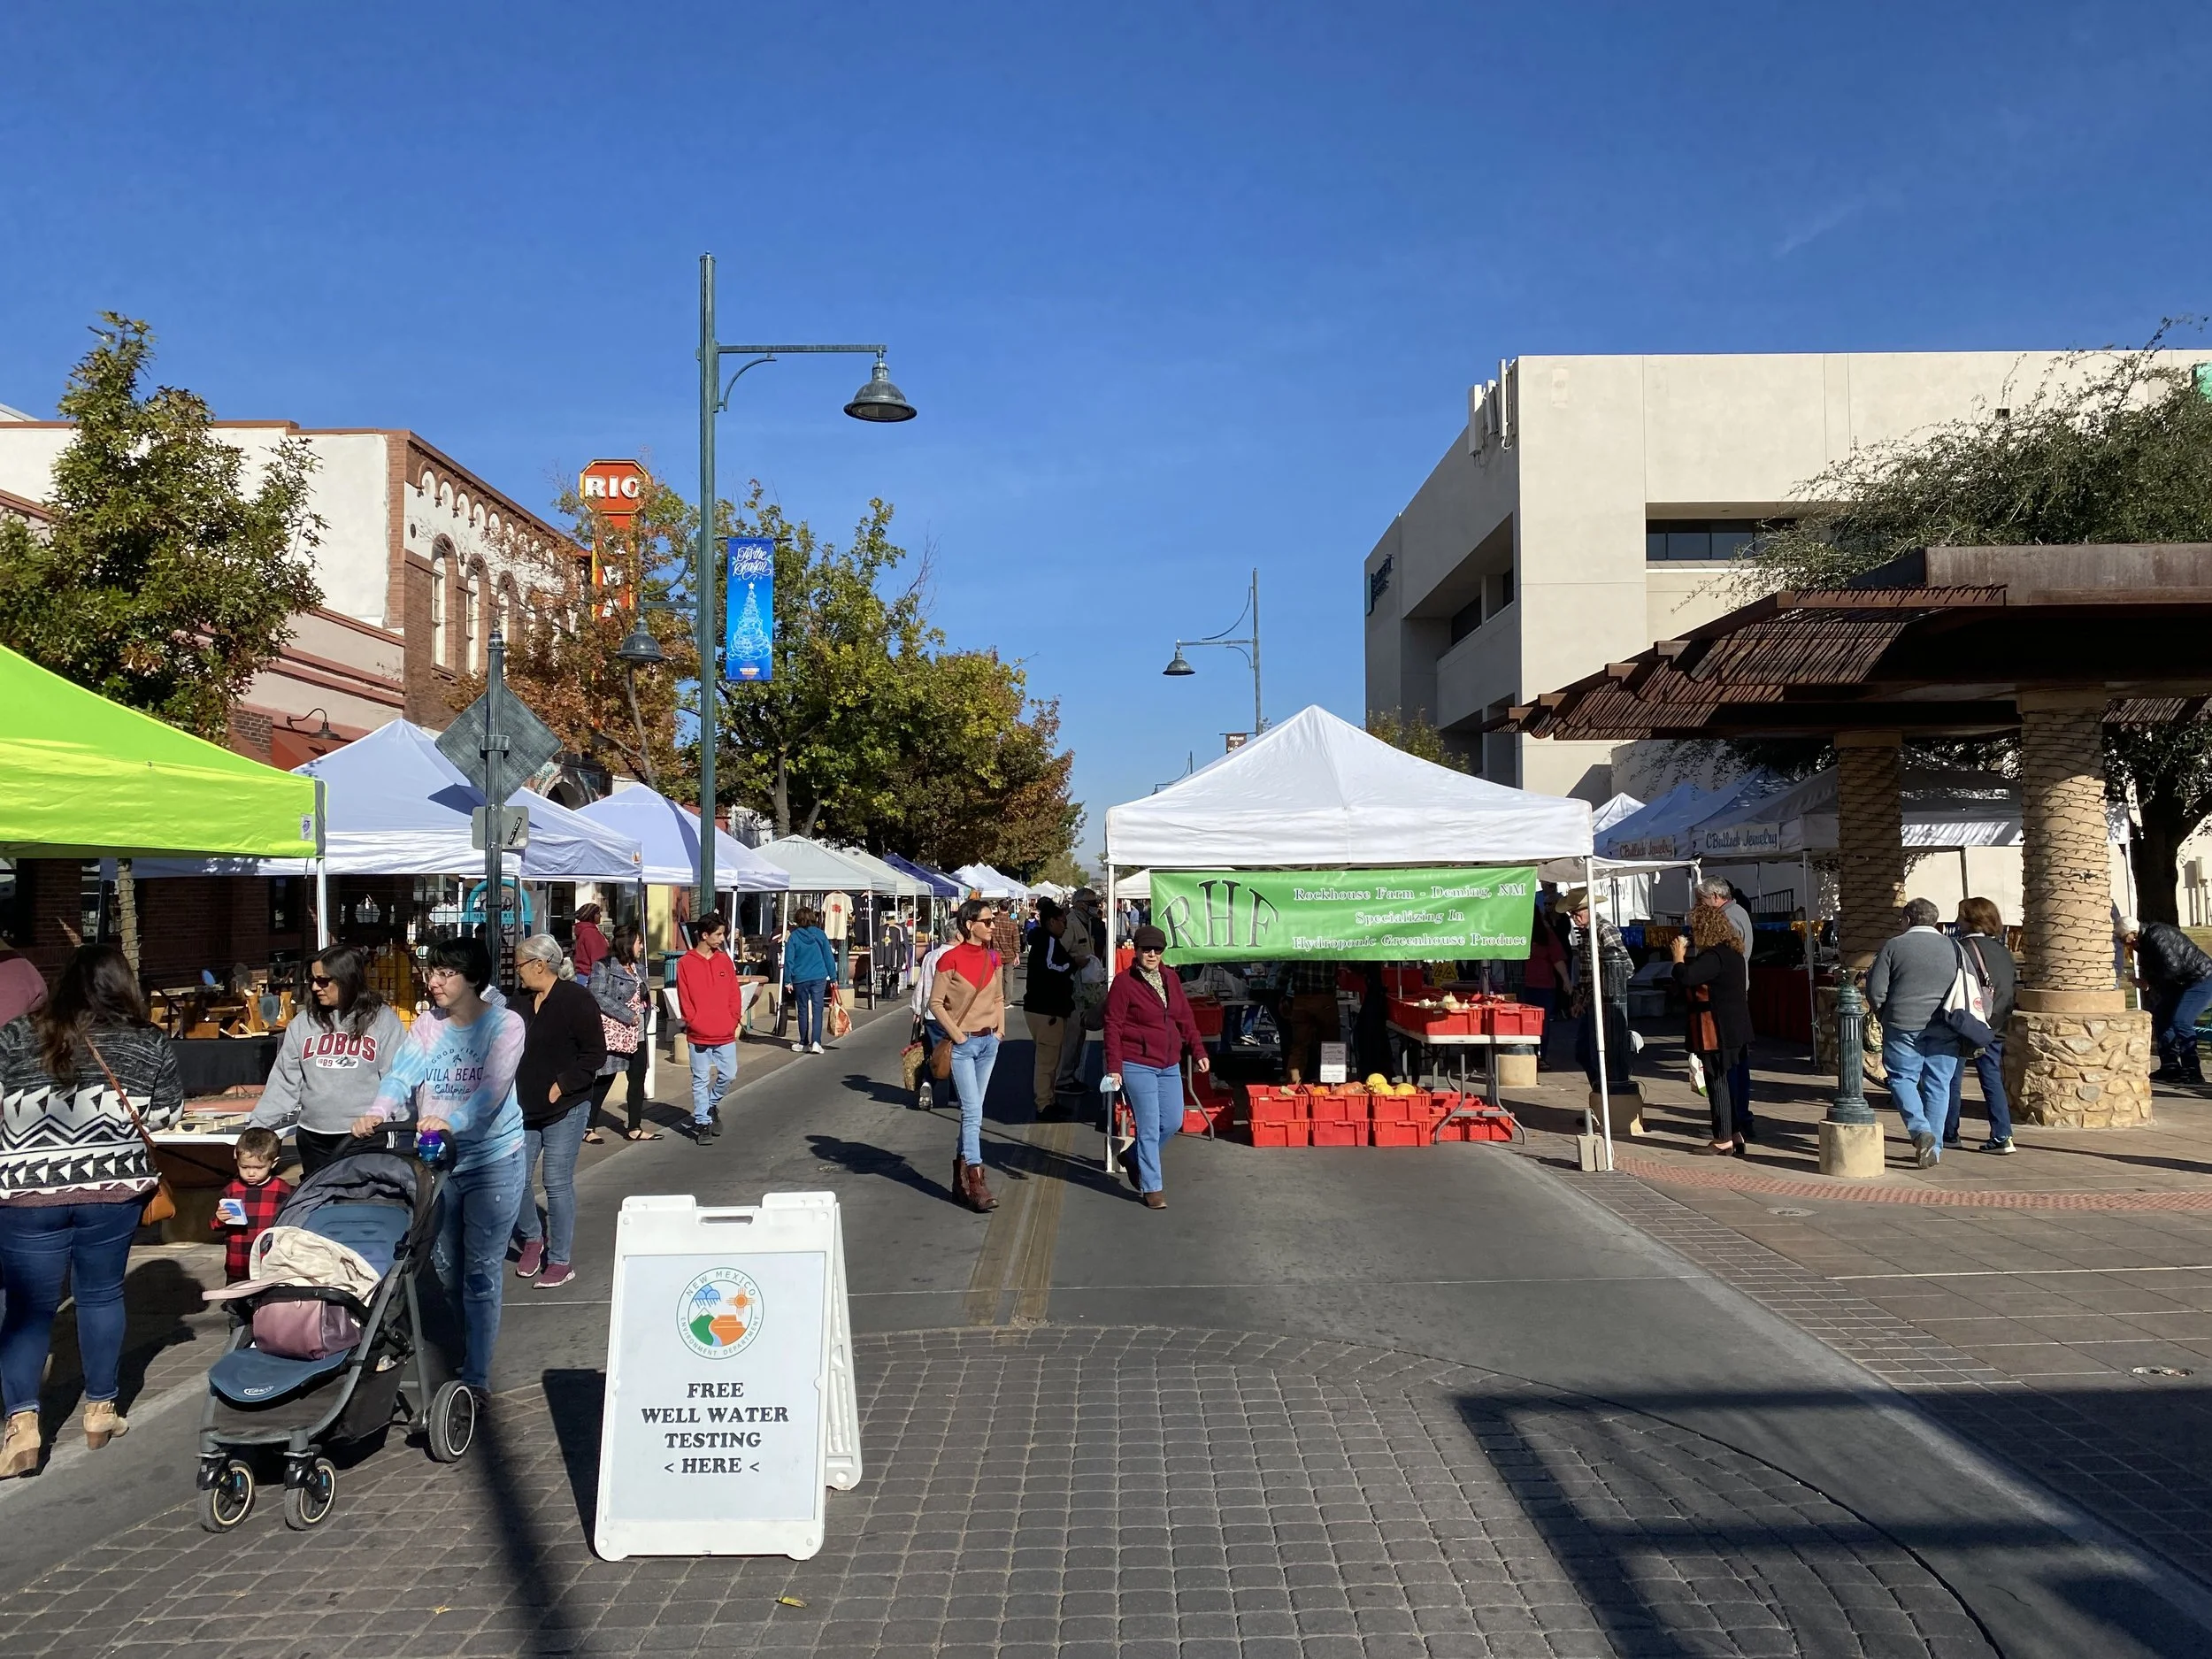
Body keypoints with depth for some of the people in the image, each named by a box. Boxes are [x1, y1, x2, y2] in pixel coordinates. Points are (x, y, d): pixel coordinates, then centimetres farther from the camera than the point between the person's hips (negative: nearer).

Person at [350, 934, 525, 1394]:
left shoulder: (505, 1025, -11)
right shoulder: (426, 1025, 4)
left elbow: (492, 1089, -24)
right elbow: (402, 1075, -10)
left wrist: (451, 1122, -41)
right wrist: (377, 1112, -31)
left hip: (492, 1161, -5)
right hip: (436, 1159, 5)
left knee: (480, 1271, -5)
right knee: (444, 1263, 16)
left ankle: (476, 1377, 1)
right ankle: (475, 1338, 38)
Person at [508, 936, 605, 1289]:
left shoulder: (577, 1000, -11)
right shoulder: (522, 1004, 11)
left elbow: (595, 1054, -13)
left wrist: (561, 1086, -16)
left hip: (564, 1110, -6)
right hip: (523, 1108, 7)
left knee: (558, 1184, -2)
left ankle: (560, 1261, 9)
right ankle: (532, 1239, 29)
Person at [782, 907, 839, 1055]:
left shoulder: (794, 936, -2)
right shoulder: (820, 934, 1)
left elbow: (789, 959, -2)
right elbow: (829, 956, 3)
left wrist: (788, 980, 3)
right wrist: (833, 977, 8)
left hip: (800, 979, 0)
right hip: (819, 977, 0)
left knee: (803, 1010, 10)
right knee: (817, 1009, -1)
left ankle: (804, 1043, 17)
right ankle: (816, 1042, -13)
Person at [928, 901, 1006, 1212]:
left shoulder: (993, 958, 7)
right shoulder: (951, 960, -11)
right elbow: (936, 1003, -8)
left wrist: (1000, 1030, 5)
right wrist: (957, 1035, -13)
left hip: (989, 1042, 6)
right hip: (962, 1044, -6)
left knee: (973, 1112, 11)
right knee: (973, 1112, -11)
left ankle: (960, 1176, 21)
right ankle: (976, 1184, -10)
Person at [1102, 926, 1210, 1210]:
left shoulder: (1170, 977, 8)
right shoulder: (1124, 983, -11)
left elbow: (1185, 1017, 14)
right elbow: (1113, 1026, -11)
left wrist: (1198, 1051, 8)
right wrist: (1114, 1067, -15)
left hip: (1170, 1064, 7)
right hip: (1137, 1066, -7)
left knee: (1173, 1122, 11)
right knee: (1149, 1127, -4)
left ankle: (1136, 1159, 35)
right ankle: (1152, 1188, 7)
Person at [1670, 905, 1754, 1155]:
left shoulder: (1714, 956, -20)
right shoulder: (1732, 954, 14)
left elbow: (1685, 978, -28)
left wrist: (1679, 956, -12)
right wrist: (1685, 956, 11)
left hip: (1717, 1030, -10)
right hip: (1733, 1028, 10)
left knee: (1717, 1081, -3)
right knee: (1727, 1080, 15)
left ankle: (1723, 1139, 2)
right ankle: (1736, 1133, 20)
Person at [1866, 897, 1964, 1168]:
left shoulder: (1893, 946, -1)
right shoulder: (1953, 948, 7)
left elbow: (1875, 989, -3)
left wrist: (1884, 1017, 13)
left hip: (1904, 1024, -3)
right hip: (1944, 1029, 3)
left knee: (1902, 1078, 7)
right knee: (1938, 1085, 8)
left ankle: (1920, 1130, -15)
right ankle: (1934, 1147, 10)